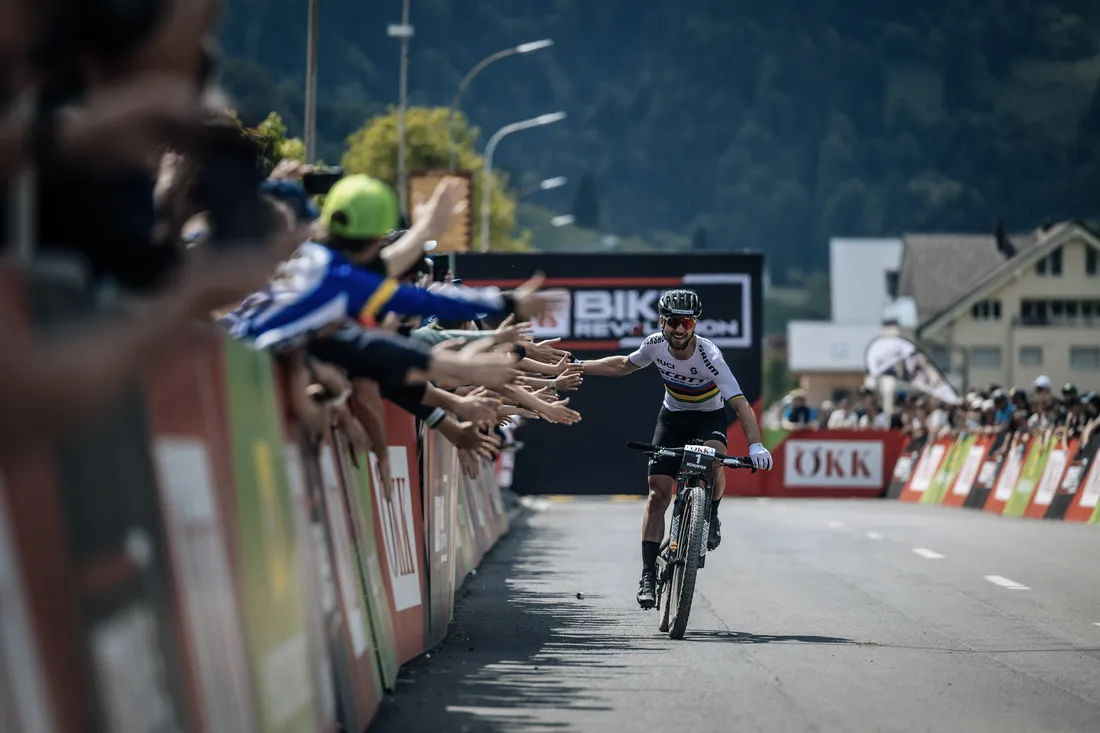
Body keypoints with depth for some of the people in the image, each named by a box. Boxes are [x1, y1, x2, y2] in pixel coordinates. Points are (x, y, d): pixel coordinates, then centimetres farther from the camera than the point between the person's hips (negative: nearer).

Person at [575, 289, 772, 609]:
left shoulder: (708, 355, -31)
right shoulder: (656, 345, -19)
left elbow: (741, 404, -37)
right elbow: (623, 366, 5)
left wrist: (756, 444, -51)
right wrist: (578, 368, 3)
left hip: (709, 416, -3)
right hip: (673, 416, 3)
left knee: (712, 463, -35)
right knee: (658, 494, -7)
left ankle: (711, 517, -4)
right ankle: (648, 575, -1)